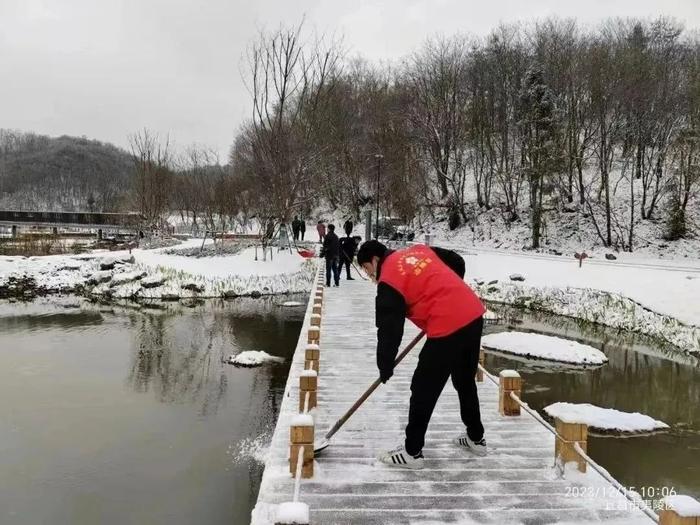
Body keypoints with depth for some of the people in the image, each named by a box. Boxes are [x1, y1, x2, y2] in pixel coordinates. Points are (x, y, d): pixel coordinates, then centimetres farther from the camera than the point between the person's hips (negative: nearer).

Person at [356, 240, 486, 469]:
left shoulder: (389, 281, -7)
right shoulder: (418, 250, 14)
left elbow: (389, 329, -8)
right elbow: (458, 263, 20)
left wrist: (385, 367, 4)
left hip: (448, 328, -9)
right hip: (473, 314, 9)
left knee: (424, 389, 5)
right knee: (466, 382, 24)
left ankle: (412, 452, 16)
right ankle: (476, 438, 40)